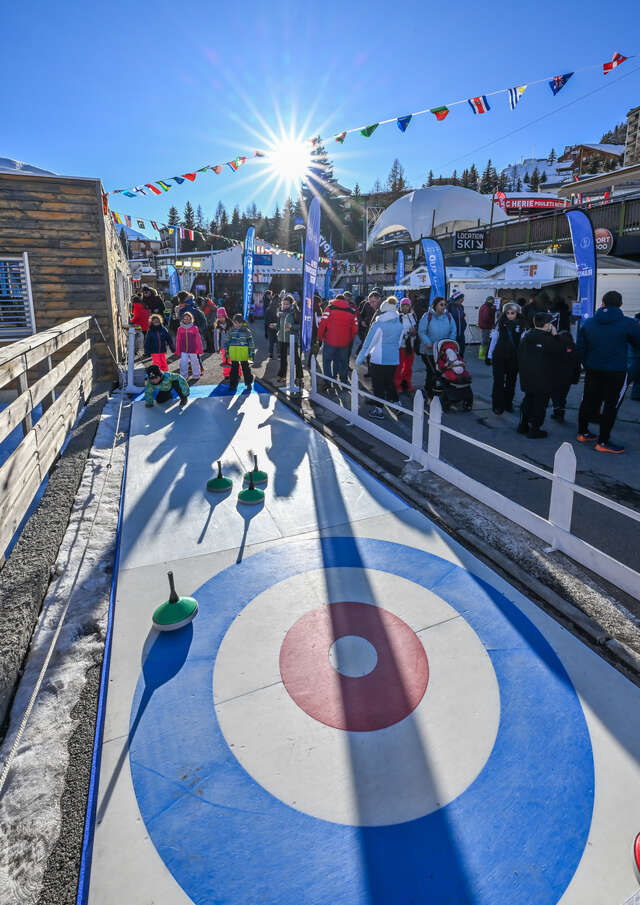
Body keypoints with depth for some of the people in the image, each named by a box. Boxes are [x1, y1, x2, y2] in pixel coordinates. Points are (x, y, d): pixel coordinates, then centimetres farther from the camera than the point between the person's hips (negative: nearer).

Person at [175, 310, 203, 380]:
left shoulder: (194, 328, -4)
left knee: (194, 363, 9)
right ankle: (183, 376, 16)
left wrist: (199, 350, -1)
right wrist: (178, 351, 5)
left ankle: (196, 376, 24)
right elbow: (178, 341, 5)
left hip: (193, 351, -1)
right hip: (183, 351, 1)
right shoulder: (180, 329, 1)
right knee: (183, 364, 3)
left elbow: (198, 340, -1)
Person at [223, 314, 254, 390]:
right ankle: (233, 384, 17)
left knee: (246, 368, 6)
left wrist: (251, 352, 0)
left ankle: (248, 383, 19)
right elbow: (227, 341, 13)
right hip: (233, 352, 2)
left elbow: (250, 341, 4)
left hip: (244, 352, -2)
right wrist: (226, 351, 11)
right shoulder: (230, 331, 6)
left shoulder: (246, 331, 1)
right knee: (234, 368, 8)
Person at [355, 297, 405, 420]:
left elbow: (368, 343, -10)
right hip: (394, 359, 6)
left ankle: (378, 410, 10)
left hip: (379, 360, -5)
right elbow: (398, 342, 13)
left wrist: (359, 359, -5)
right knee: (389, 382, 22)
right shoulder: (400, 324, 4)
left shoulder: (378, 324, -12)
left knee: (378, 385, 5)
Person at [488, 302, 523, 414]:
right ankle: (497, 406, 4)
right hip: (499, 357, -1)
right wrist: (489, 356, 3)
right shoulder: (500, 323, -2)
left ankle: (508, 404, 26)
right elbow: (493, 340, 3)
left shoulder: (521, 325, -2)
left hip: (514, 358, 1)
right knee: (498, 381, -2)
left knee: (511, 381, 12)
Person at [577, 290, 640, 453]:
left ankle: (582, 433, 28)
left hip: (593, 371, 4)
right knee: (611, 405, 4)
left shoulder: (588, 323, 1)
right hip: (616, 372, -4)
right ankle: (603, 442, 8)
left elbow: (580, 349, 5)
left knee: (588, 401, 16)